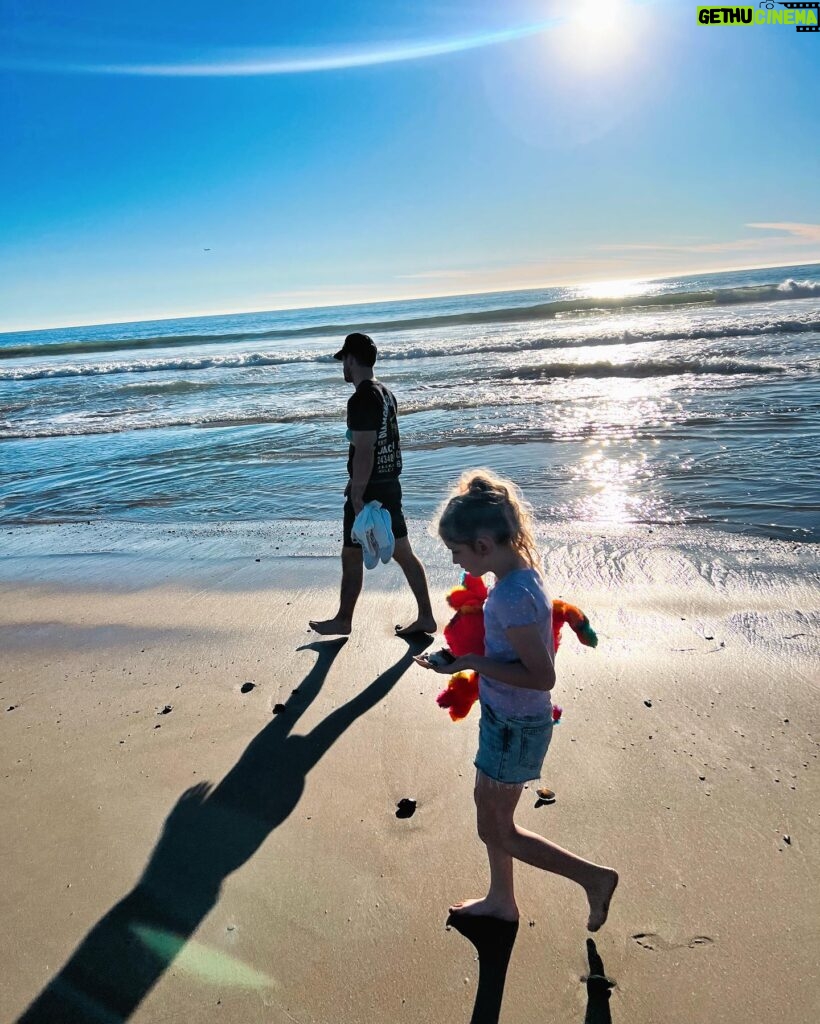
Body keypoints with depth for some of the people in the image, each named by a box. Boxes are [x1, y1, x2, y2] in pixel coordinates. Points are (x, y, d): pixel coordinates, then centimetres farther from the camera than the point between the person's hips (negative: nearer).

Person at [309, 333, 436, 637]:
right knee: (402, 552, 12)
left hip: (369, 490, -9)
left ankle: (343, 621, 21)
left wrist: (356, 498, -20)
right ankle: (425, 616, 18)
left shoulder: (361, 399, -18)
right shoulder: (385, 392, 12)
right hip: (389, 485, 9)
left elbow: (364, 452, -23)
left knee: (352, 556, 6)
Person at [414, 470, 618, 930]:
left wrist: (472, 664, -25)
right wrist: (471, 657, 5)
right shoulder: (522, 572, -2)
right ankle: (501, 900, 47)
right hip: (508, 718, 9)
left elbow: (543, 675, -28)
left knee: (497, 830, 12)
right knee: (488, 804, 25)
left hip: (515, 727, -9)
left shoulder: (512, 595, -31)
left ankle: (593, 876, 26)